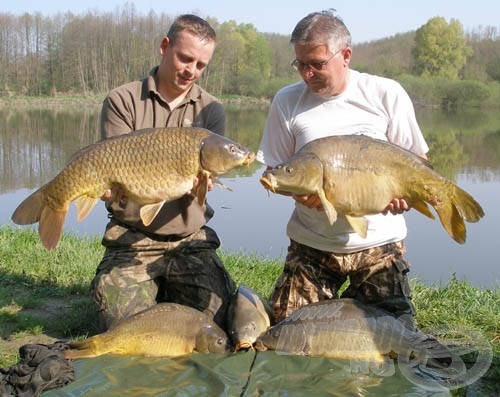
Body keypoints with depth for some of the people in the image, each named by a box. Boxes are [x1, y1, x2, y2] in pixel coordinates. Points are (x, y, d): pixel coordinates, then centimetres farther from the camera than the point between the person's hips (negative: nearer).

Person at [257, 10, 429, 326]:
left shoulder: (387, 95, -3)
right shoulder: (287, 101, -1)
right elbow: (273, 170, 2)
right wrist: (298, 190, -20)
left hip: (378, 242, -1)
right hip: (311, 243, 1)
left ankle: (352, 302, 31)